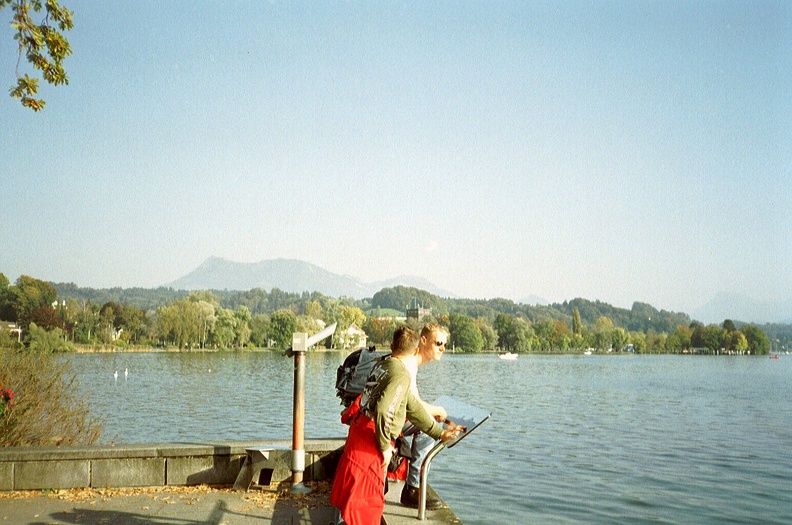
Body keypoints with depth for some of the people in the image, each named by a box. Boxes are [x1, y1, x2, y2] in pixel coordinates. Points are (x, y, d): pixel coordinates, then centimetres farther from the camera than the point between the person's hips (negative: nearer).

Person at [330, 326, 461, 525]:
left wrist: (439, 433, 27)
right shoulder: (401, 375, -15)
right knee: (365, 504, 0)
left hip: (358, 433, 9)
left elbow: (412, 406, 21)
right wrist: (385, 447, -17)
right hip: (369, 443, -9)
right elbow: (383, 409, -30)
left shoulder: (383, 365, 14)